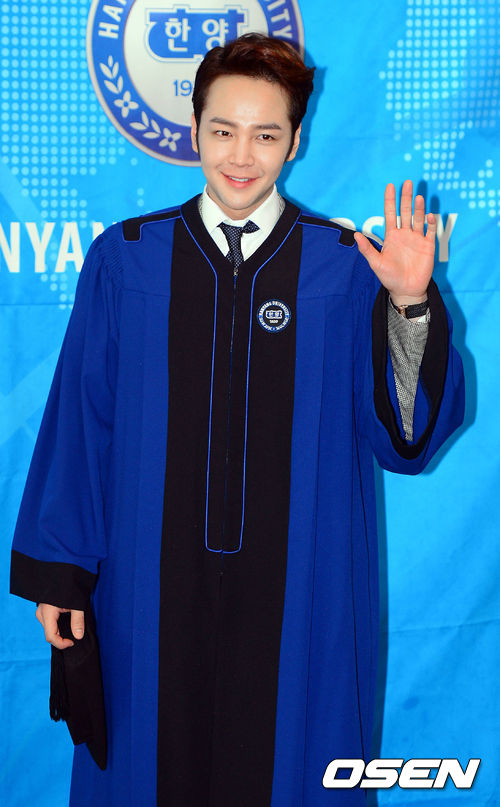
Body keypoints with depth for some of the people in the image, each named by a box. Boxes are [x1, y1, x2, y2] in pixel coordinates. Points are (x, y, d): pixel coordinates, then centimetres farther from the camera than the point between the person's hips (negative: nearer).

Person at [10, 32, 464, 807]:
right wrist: (58, 571, 0)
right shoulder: (124, 259, -1)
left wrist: (410, 306, -21)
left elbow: (406, 437, -7)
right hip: (154, 589, 0)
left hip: (298, 594, 0)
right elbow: (79, 423, 0)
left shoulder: (346, 267, -3)